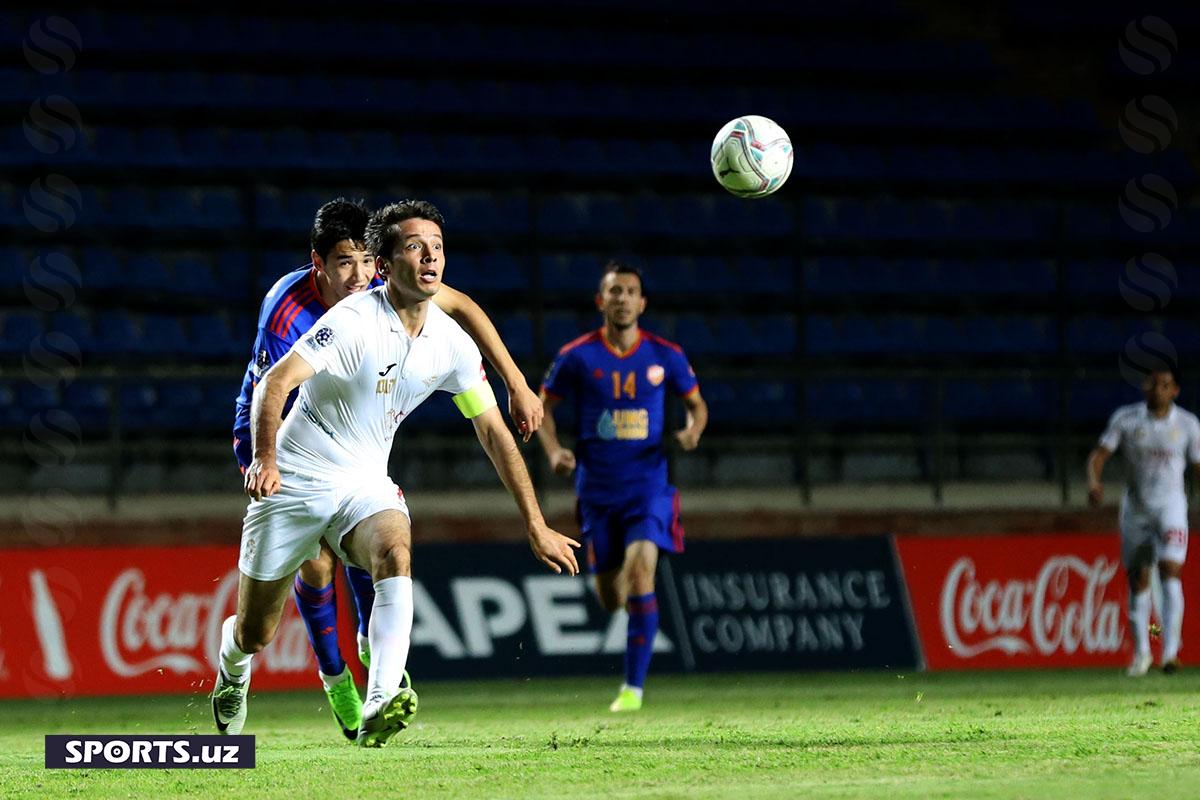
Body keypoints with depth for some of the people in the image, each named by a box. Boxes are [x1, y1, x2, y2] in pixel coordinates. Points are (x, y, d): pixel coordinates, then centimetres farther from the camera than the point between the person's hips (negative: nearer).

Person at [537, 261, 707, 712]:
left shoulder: (666, 356, 0)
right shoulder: (577, 357, -2)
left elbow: (696, 403, 13)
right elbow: (542, 404, 10)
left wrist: (693, 430, -9)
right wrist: (553, 450, -7)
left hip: (649, 484, -1)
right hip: (597, 488, 1)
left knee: (640, 570, -23)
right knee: (610, 598, 5)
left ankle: (634, 687, -17)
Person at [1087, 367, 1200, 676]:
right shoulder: (1125, 418, -1)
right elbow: (1099, 454, -2)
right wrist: (1093, 481, -22)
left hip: (1171, 505, -2)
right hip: (1135, 507, 2)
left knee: (1170, 570, -19)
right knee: (1138, 579, 4)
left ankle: (1170, 650, -22)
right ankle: (1141, 653, 18)